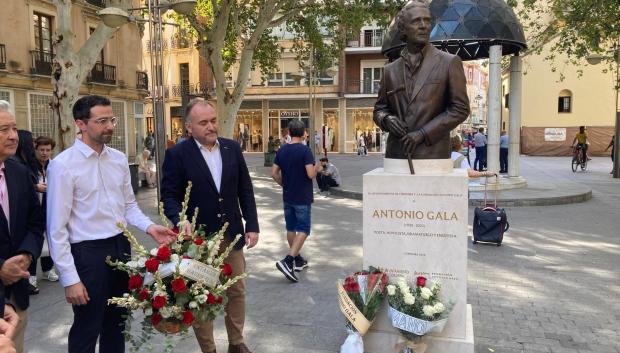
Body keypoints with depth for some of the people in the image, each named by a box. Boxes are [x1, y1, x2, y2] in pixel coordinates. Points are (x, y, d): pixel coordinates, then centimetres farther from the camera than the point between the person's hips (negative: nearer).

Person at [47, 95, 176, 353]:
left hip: (121, 246, 6)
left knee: (117, 323, 21)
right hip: (88, 252, -5)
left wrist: (149, 227, -9)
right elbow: (57, 228, -13)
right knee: (86, 330, 11)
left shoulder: (119, 159, 4)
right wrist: (69, 278, -14)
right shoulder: (63, 165, -14)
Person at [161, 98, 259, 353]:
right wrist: (181, 220, -28)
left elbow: (245, 190, 6)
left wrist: (252, 225, 2)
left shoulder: (232, 148, 3)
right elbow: (169, 196, -8)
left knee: (237, 291, 16)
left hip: (232, 236, 4)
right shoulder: (177, 155, -9)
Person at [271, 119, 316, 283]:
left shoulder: (281, 151, 2)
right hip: (302, 198, -6)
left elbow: (274, 174, 4)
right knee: (303, 230, -1)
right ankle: (287, 261, -15)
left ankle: (298, 260, 26)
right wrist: (316, 169, 0)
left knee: (291, 228, 15)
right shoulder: (305, 150, -15)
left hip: (287, 197, 6)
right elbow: (311, 174, -22)